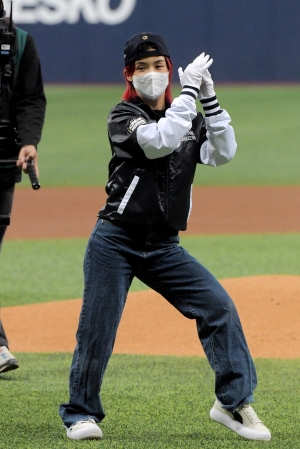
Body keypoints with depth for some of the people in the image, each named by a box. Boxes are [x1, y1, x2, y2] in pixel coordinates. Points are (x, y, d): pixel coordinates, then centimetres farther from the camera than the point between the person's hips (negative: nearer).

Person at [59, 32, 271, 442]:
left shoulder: (189, 120, 11)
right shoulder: (123, 117, -6)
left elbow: (223, 153, -5)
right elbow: (159, 141, -24)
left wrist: (209, 99, -11)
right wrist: (189, 90, -20)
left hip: (164, 247, 4)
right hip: (115, 242, -4)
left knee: (218, 305, -9)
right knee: (97, 330, -5)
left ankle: (234, 401, -1)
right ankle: (81, 413, 13)